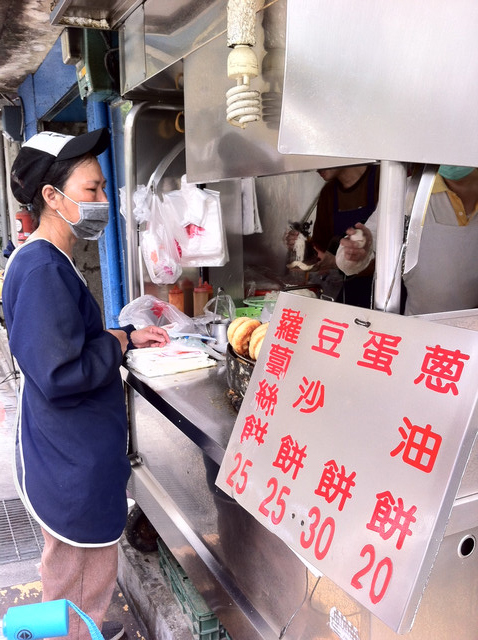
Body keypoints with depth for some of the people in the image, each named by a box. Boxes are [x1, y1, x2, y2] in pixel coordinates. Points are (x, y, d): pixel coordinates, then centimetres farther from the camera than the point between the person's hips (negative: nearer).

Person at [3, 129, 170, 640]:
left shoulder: (50, 261, 7)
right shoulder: (41, 269, -25)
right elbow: (58, 374, -30)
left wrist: (128, 336, 6)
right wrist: (115, 344, -15)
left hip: (73, 449, 10)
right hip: (71, 460, -10)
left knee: (69, 564, 29)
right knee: (83, 579, 11)